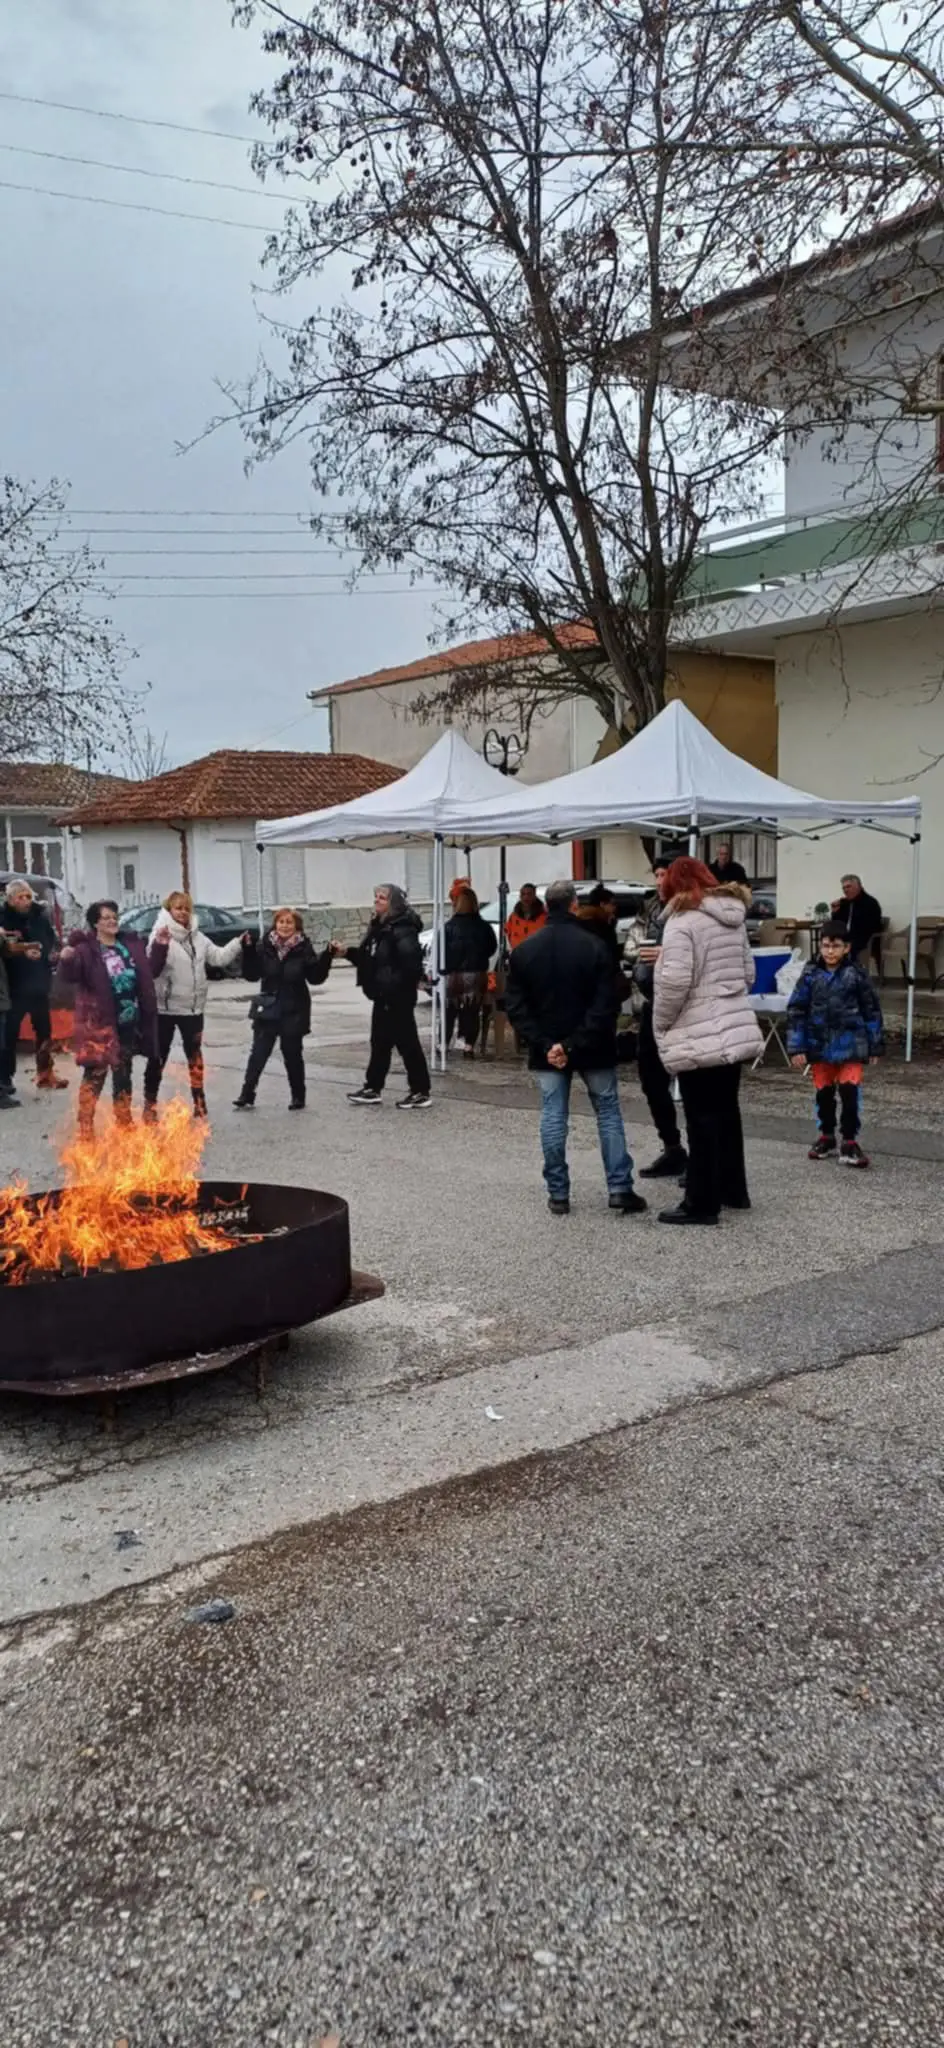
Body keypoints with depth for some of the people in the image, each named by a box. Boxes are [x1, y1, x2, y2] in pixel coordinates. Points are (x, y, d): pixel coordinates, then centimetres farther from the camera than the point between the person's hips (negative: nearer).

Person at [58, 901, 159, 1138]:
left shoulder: (131, 944, 9)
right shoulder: (86, 948, -9)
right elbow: (71, 976, -22)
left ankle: (124, 1123, 29)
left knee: (123, 1073, 17)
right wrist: (67, 960, -42)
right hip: (99, 1023, -6)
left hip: (128, 1021, 6)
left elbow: (149, 972, 17)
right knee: (95, 1073, -8)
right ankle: (85, 1129, -3)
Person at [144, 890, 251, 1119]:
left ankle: (199, 1103, 23)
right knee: (158, 1057, 3)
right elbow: (152, 970, -21)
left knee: (195, 1055, 13)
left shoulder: (197, 937, 7)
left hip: (192, 1007, 5)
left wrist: (239, 943, -1)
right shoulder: (161, 935, -12)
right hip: (165, 1008, -5)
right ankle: (150, 1104, 13)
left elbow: (218, 957, 10)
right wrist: (160, 947, -36)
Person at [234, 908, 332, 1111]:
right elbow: (252, 975, -4)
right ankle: (247, 1095, 6)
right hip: (268, 1009, 1)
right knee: (258, 1053, 1)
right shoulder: (264, 946, -2)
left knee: (292, 1054, 8)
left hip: (294, 1011, -1)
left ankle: (298, 1096, 20)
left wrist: (326, 957, -20)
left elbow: (315, 978, -8)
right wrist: (249, 952, -16)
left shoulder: (303, 948, -6)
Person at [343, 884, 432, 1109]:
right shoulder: (378, 926, 12)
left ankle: (421, 1092, 6)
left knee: (407, 1043, -2)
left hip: (398, 998, -10)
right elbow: (369, 959, 18)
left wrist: (396, 986, -22)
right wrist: (348, 952, 4)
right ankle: (373, 1088, 25)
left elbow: (411, 962, -28)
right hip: (383, 997, 10)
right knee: (380, 1043, 16)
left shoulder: (402, 929, -19)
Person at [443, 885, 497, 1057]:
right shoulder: (484, 927, -1)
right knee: (472, 1013, 6)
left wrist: (444, 969, 5)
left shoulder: (449, 927, -10)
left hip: (453, 975, -2)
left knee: (448, 1012, 9)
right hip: (477, 976, 2)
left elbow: (441, 952, -8)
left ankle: (443, 1044, 11)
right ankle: (469, 1046, 4)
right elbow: (492, 948, 10)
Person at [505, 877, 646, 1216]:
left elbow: (516, 1007, -3)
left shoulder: (523, 951, 0)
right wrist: (577, 1044, -15)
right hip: (592, 1048, -2)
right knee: (608, 1113, 8)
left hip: (546, 1049, 2)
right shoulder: (594, 946, -10)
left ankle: (558, 1194, 7)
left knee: (553, 1117, 6)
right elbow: (605, 1005, -16)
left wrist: (544, 1045, -8)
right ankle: (620, 1188, 5)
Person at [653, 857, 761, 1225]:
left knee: (702, 1118, -2)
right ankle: (734, 1190, 29)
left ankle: (702, 1203, 4)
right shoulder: (733, 918, 12)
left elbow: (674, 982, -21)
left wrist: (660, 1025, -8)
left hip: (697, 1037, -8)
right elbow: (748, 973, 18)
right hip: (736, 1029, 8)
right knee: (726, 1111, 18)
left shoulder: (682, 920, -13)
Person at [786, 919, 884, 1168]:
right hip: (820, 1044, 2)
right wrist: (797, 1047, -6)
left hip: (850, 1044, -2)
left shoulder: (857, 974, -6)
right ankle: (826, 1137, 29)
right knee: (824, 1093, 13)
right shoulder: (810, 975, -3)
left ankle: (849, 1142, 2)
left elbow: (871, 1010, 2)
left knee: (850, 1092, -8)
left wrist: (875, 1045, 3)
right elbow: (796, 1011, -1)